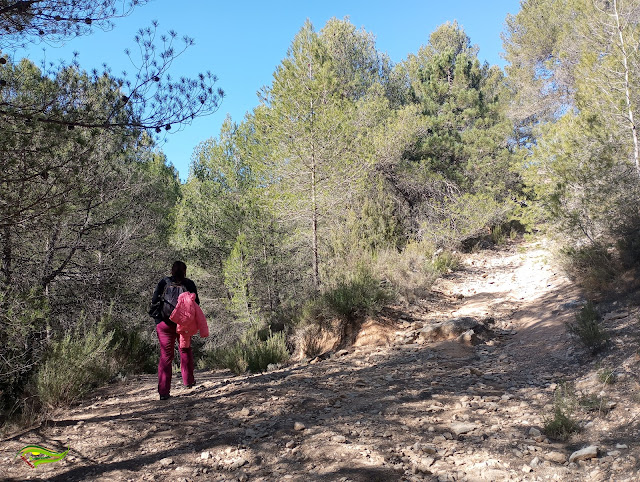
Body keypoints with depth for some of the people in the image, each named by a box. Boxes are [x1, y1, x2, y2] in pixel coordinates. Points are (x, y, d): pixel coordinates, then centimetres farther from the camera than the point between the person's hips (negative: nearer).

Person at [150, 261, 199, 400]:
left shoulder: (163, 282, 1)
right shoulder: (189, 284, 1)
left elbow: (154, 301, -4)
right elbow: (196, 303, 0)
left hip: (165, 324, 0)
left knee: (165, 356, 2)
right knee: (185, 350, 22)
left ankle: (163, 391, -3)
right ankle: (188, 380, 30)